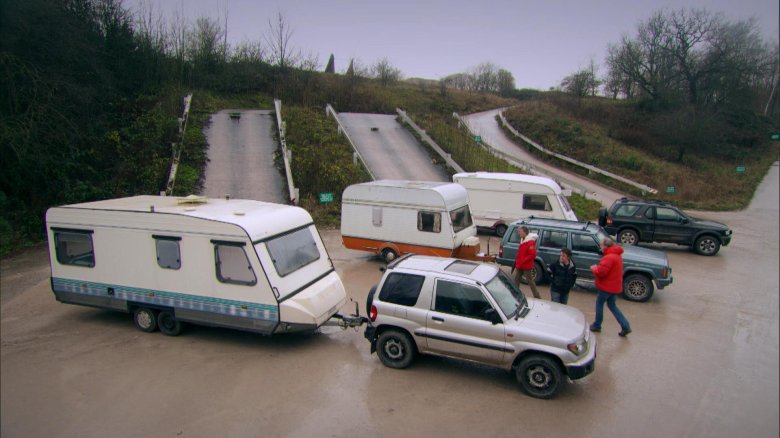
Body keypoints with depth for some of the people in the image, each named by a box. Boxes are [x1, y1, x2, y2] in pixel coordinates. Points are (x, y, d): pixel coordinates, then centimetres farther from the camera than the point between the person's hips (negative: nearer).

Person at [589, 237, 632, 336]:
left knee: (599, 303, 9)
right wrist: (597, 268, 7)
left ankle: (597, 325, 20)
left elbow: (601, 272, -28)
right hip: (614, 286, 9)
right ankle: (625, 326, 11)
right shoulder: (617, 255, 11)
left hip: (607, 286, -9)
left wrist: (594, 268, -8)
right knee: (612, 305, 18)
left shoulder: (609, 257, -24)